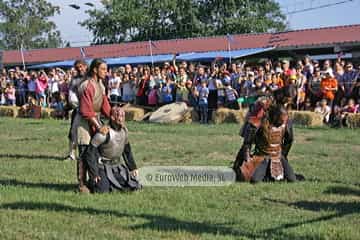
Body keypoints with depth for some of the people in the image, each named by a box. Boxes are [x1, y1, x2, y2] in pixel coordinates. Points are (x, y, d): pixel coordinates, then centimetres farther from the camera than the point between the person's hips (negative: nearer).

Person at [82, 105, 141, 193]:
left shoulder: (124, 130, 1)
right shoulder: (104, 133, -21)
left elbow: (127, 151, 18)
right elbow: (89, 153, -19)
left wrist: (133, 168, 16)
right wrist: (94, 174, -19)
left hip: (117, 166, 6)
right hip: (103, 167, -6)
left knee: (135, 187, -7)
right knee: (103, 190, -26)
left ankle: (112, 182, 17)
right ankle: (93, 182, 9)